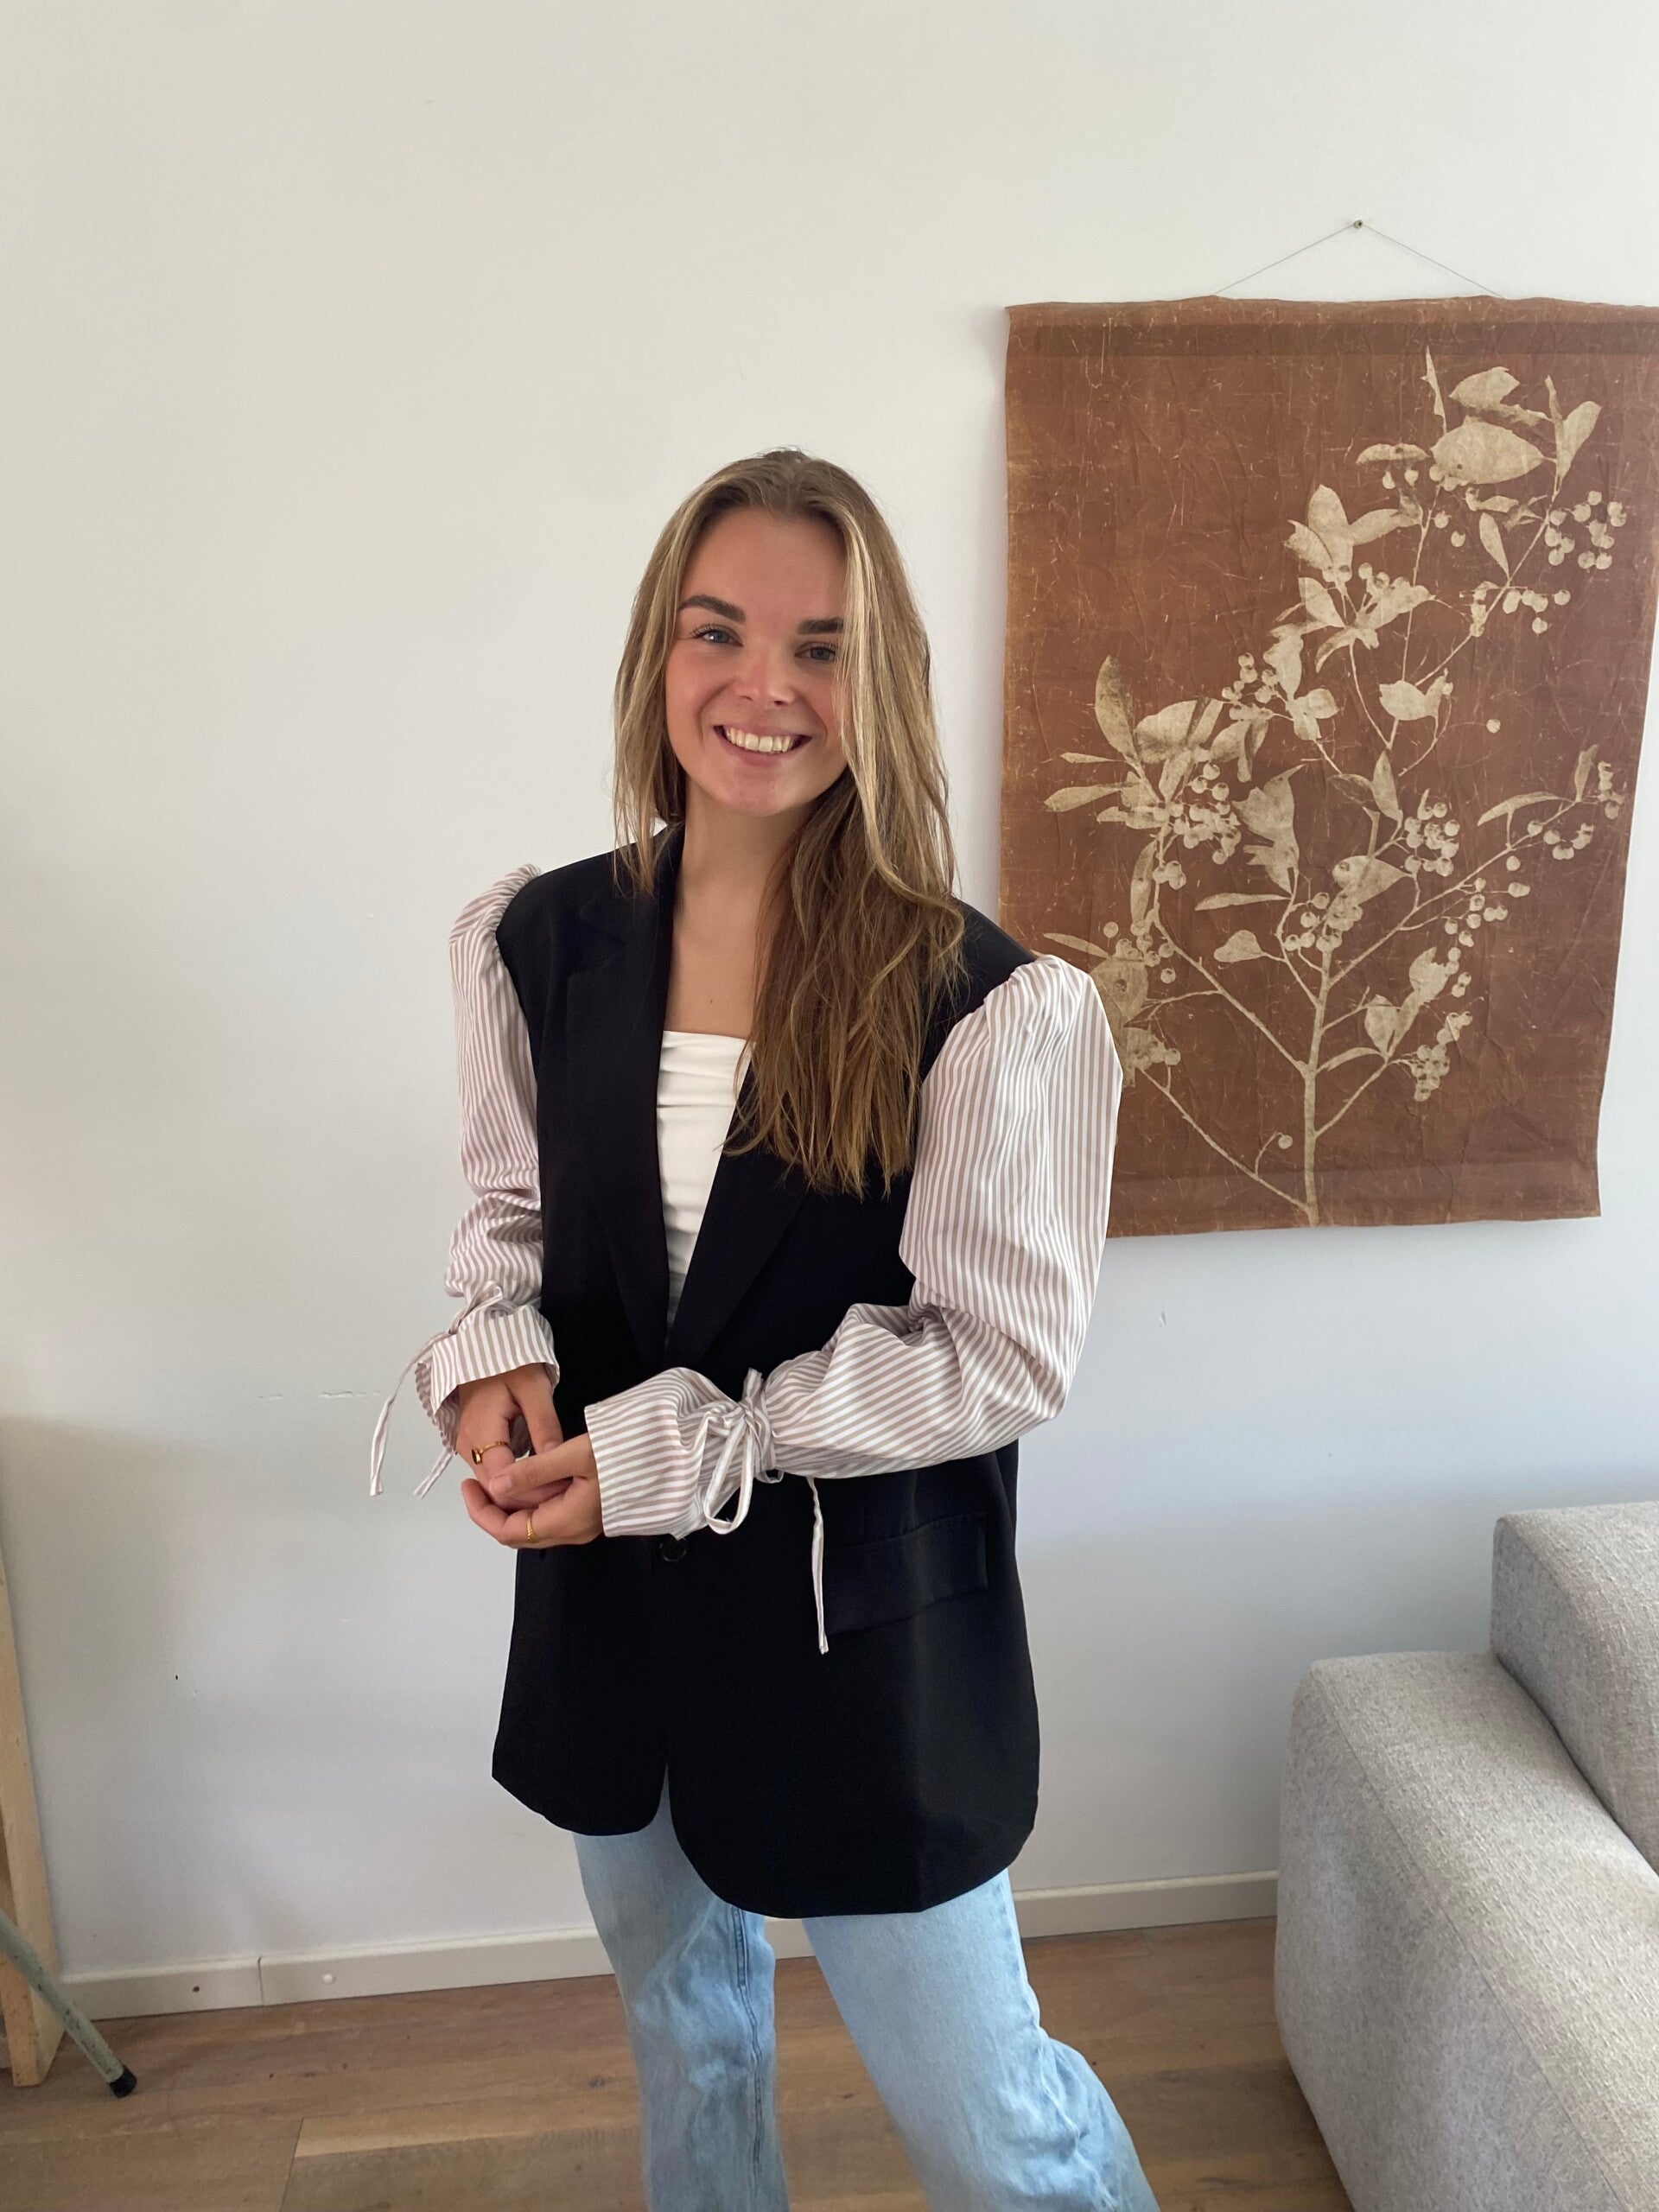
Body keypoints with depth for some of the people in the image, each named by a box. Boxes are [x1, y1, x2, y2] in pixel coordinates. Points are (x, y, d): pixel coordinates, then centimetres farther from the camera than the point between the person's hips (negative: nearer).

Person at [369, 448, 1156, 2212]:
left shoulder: (986, 1003, -19)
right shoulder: (537, 942, -4)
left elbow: (1000, 1357, -17)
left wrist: (662, 1453, -20)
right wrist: (494, 1352, -13)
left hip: (864, 1619, -4)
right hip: (608, 1589, 5)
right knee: (677, 2005, 29)